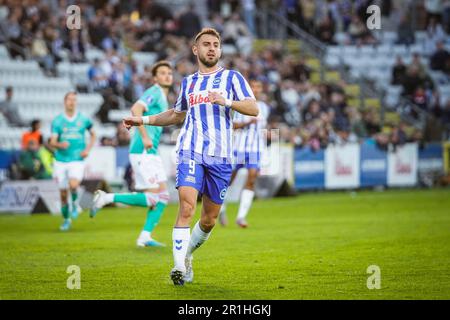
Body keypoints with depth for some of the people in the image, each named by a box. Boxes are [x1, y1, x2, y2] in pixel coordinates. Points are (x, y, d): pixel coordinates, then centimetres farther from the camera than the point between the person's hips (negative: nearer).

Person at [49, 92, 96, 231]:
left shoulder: (83, 119, 1)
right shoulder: (57, 121, 0)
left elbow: (93, 134, 17)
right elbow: (52, 142, -5)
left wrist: (88, 149, 2)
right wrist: (60, 144, -28)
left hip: (77, 159, -1)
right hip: (60, 161, 1)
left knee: (73, 185, -28)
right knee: (63, 193, 6)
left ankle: (75, 203, 4)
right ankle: (66, 219, 26)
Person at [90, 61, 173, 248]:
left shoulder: (163, 98, 22)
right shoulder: (154, 93, -9)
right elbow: (136, 109, -25)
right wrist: (145, 137, -26)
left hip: (151, 152, 10)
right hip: (143, 152, -10)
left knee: (163, 196, 5)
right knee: (152, 198, -13)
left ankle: (145, 236, 4)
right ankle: (107, 198, -5)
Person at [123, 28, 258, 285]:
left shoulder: (232, 77, 8)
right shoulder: (188, 82, 18)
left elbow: (254, 109, -4)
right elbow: (176, 115, 34)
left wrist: (227, 101, -19)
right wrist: (144, 120, 25)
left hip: (220, 157, 0)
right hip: (190, 152, 1)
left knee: (209, 220, 5)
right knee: (187, 208, -20)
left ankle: (187, 256, 31)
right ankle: (179, 266, -22)